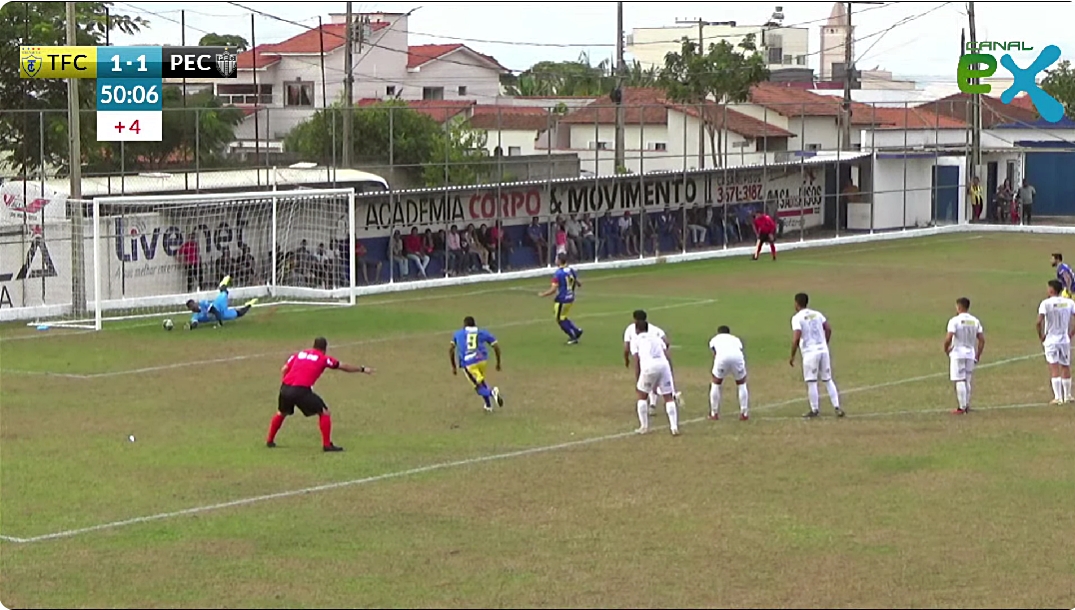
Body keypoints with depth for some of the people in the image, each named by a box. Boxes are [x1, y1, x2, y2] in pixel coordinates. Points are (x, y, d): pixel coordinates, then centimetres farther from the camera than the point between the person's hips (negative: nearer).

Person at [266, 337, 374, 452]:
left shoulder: (299, 354, 23)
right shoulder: (323, 358, 13)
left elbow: (284, 369, 14)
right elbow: (343, 367, 18)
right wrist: (362, 369, 28)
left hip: (286, 387, 5)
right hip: (302, 390, -5)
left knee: (281, 413, 31)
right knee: (324, 412, 9)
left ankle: (270, 441, 35)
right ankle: (327, 445, 4)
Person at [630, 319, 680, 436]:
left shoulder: (635, 340, 19)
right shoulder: (657, 337, 29)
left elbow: (637, 362, 8)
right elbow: (667, 357, 18)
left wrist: (637, 382, 10)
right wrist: (671, 377, 19)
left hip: (649, 366, -3)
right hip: (664, 365, 3)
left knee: (642, 396, 19)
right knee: (669, 397, 9)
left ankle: (644, 427, 19)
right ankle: (674, 427, -2)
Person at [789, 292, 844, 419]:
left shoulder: (797, 318, -6)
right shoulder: (817, 314, 11)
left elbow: (796, 338, -14)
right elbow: (828, 329, 7)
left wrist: (792, 356, -7)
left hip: (810, 352, -6)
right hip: (823, 350, 6)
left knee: (811, 381, 1)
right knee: (828, 380, 11)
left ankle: (815, 410, 4)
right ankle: (837, 407, 7)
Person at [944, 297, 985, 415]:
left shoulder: (954, 321, -11)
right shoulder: (975, 321, 6)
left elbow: (948, 338, -20)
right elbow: (982, 340, 4)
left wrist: (946, 349, -2)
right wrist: (978, 355, 12)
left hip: (958, 354, -5)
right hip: (970, 354, 5)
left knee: (959, 381, -3)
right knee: (967, 380, 14)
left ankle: (962, 407, -4)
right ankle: (967, 405, 16)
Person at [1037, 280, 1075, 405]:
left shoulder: (1046, 303, -11)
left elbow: (1039, 321, -22)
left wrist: (1040, 335, -7)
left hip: (1051, 340, -4)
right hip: (1065, 340, 4)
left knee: (1054, 369, -3)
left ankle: (1058, 397, -7)